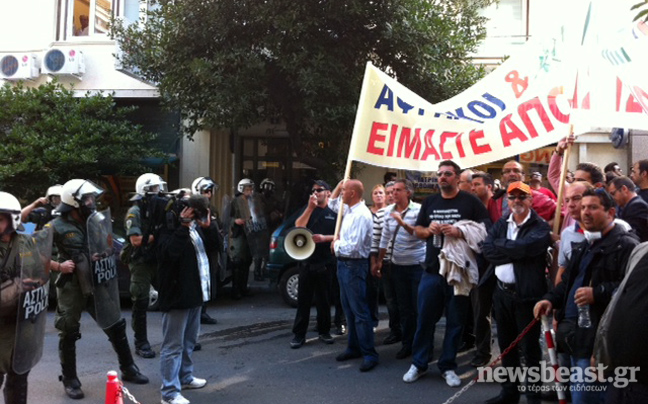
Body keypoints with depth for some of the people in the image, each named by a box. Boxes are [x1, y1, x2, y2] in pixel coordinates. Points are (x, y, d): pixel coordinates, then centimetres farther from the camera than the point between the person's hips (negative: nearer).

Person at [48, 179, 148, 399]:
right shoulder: (57, 226, -9)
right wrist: (57, 266, -17)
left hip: (96, 284, 5)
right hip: (71, 287, -5)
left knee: (116, 326, 9)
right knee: (69, 334, 6)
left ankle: (128, 370, 24)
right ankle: (70, 380, 22)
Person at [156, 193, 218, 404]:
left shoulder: (195, 226, 10)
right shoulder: (169, 227, -15)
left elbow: (213, 246, 9)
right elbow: (171, 252, -31)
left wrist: (209, 225, -5)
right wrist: (183, 226, -29)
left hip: (194, 292, 9)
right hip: (177, 294, -9)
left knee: (189, 340, 22)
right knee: (173, 345, -5)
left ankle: (185, 377, 37)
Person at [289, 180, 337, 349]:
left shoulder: (334, 212, 4)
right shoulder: (309, 209, 11)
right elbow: (298, 227, -6)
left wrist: (325, 238, -17)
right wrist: (310, 208, -13)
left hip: (325, 262, -1)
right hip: (307, 260, 1)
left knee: (324, 299, 8)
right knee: (303, 299, 2)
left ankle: (324, 331, 21)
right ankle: (299, 334, 6)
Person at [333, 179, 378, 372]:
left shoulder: (361, 214, -19)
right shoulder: (348, 210, 9)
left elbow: (353, 246, -24)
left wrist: (337, 245, -8)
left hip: (354, 265, -10)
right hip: (344, 264, 10)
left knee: (360, 311, -6)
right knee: (349, 309, 17)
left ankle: (369, 354, 0)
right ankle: (353, 347, 27)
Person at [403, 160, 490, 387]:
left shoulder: (470, 202, -3)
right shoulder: (429, 202, 11)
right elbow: (417, 230, 17)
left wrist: (459, 232, -22)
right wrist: (428, 230, -6)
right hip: (432, 270, 3)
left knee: (455, 321, 6)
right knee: (425, 318, 7)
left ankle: (447, 366, 19)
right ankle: (418, 364, 20)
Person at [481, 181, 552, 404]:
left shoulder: (540, 227, -8)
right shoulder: (500, 224, 9)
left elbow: (524, 247, -25)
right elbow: (487, 250, -5)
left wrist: (500, 245, -9)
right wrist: (514, 252, -15)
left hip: (527, 294, -6)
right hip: (502, 292, 6)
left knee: (530, 347, 5)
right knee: (506, 344, 16)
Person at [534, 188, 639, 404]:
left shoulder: (626, 245, -11)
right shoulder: (583, 246, 20)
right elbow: (567, 281, 27)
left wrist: (597, 293, -29)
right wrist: (551, 299, 11)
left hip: (596, 338, -10)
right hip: (577, 334, 10)